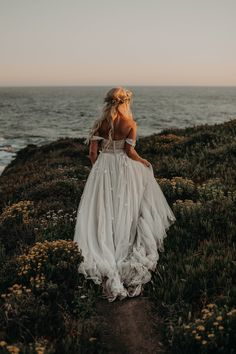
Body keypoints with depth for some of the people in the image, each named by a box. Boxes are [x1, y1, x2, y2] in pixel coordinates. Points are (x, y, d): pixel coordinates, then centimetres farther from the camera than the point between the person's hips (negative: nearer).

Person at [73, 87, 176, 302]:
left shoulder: (100, 124, -2)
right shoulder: (130, 124, -9)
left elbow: (93, 152, -3)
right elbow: (130, 151, -12)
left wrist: (99, 169, 13)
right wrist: (144, 163, 5)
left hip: (103, 167, 2)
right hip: (126, 170, -1)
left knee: (103, 210, 8)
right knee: (126, 208, 14)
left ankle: (105, 256, 6)